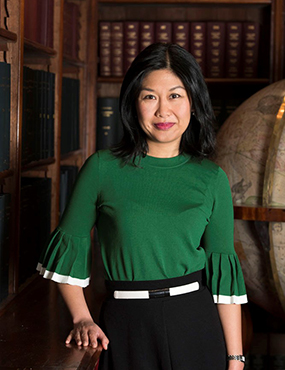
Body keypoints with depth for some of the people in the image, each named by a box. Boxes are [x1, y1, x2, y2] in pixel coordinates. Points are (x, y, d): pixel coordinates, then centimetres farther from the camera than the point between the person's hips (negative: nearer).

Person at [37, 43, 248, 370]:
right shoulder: (103, 168, -5)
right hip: (125, 327, -1)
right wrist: (82, 319, 0)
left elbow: (223, 268, -1)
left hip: (196, 327, 1)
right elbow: (70, 242, 5)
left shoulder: (212, 180, 0)